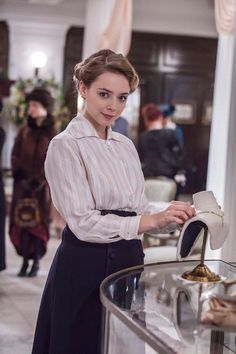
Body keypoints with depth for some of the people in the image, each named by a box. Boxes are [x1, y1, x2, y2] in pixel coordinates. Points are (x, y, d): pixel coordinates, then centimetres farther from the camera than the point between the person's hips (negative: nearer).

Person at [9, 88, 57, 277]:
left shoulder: (52, 134, -1)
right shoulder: (24, 130, 9)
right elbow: (15, 155, 10)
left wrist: (38, 180, -12)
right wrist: (19, 174, -4)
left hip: (41, 186, -3)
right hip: (22, 184, 3)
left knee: (38, 222, -3)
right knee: (22, 221, -1)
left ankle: (36, 262, 6)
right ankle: (25, 262, 6)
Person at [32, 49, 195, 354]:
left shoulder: (126, 145, 11)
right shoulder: (66, 145, -10)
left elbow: (137, 210, 11)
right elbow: (83, 223, -18)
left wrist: (173, 217, -8)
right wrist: (152, 221, -25)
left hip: (129, 261, 6)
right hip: (85, 268, -6)